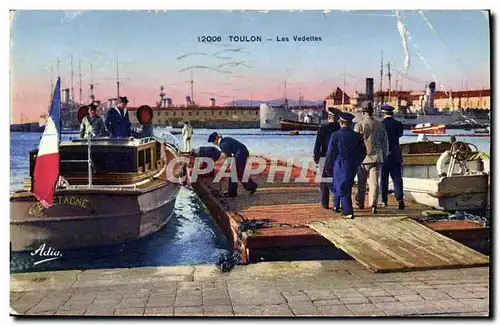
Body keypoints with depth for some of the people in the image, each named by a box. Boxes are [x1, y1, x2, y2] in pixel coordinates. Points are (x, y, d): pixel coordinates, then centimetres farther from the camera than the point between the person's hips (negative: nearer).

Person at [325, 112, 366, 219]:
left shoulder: (335, 135, -12)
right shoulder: (357, 136, 0)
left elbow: (330, 153, -8)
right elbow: (363, 152, 5)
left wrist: (328, 166, 4)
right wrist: (356, 164, 18)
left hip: (340, 165, -5)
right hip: (352, 166, 5)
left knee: (343, 188, 0)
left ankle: (348, 212, -4)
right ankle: (336, 206, 34)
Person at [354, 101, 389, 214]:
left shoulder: (359, 125, -5)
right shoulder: (380, 125, 7)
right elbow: (385, 142, 12)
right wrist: (384, 156, 21)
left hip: (362, 158, -2)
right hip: (376, 158, 2)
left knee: (361, 182, 14)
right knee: (374, 182, 0)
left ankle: (360, 203, 28)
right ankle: (373, 205, -12)